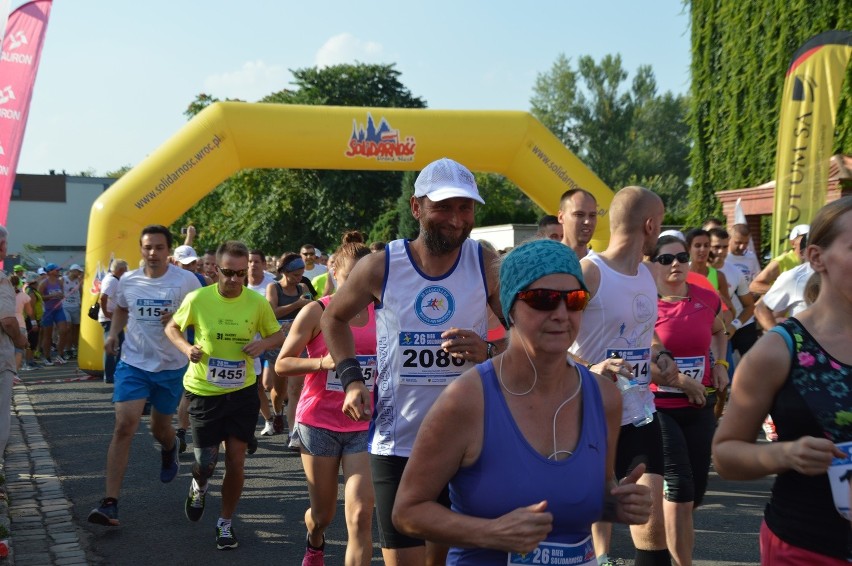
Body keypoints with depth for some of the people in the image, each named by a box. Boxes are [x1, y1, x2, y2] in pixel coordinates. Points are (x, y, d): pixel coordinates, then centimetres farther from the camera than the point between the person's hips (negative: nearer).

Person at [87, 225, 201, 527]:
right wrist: (113, 333, 2)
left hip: (171, 366, -1)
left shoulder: (185, 280, -10)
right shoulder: (127, 281, -1)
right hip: (133, 363, 1)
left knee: (160, 429, 15)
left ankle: (170, 448, 56)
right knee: (124, 426, -14)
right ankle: (110, 502, -13)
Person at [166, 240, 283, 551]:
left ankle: (226, 523, 23)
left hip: (242, 391, 1)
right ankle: (199, 486, 42)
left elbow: (278, 335, 7)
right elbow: (172, 328, 5)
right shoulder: (198, 298, -12)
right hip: (204, 391, -1)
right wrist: (187, 348, -15)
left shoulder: (257, 302, -8)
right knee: (206, 461, 3)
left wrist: (263, 343, -16)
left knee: (236, 461, 2)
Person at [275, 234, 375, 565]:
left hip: (363, 425, 2)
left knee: (361, 515, -13)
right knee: (323, 514, 15)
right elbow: (281, 364, -7)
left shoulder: (380, 313, 2)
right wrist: (324, 362, -22)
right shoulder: (316, 312, -8)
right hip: (319, 423, -1)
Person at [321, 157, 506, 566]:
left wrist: (488, 352, -21)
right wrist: (351, 379, 0)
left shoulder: (488, 266, -6)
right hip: (397, 444, -1)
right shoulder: (380, 267, -6)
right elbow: (334, 319, 13)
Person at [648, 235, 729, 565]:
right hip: (658, 407, -5)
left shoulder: (707, 299, 2)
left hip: (700, 408, 5)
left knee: (696, 490, 14)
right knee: (679, 489, -9)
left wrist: (720, 363, 9)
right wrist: (682, 380, -18)